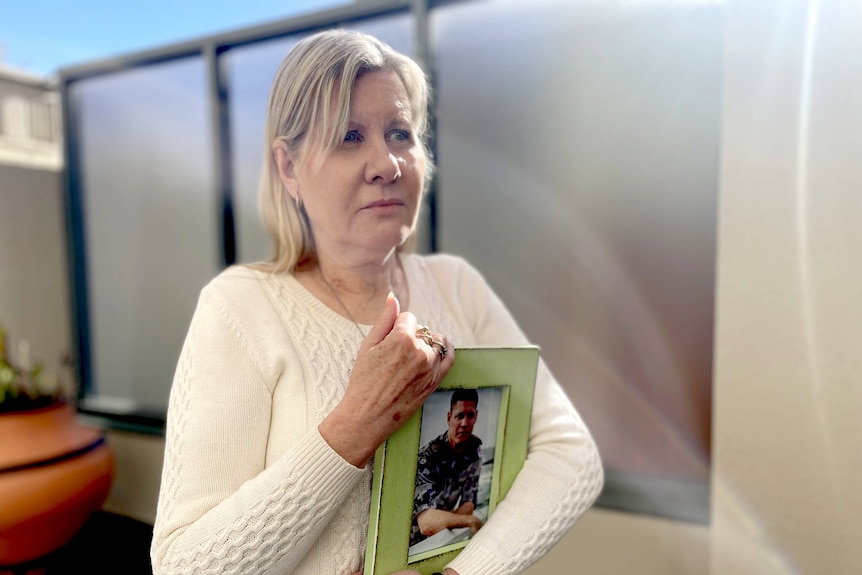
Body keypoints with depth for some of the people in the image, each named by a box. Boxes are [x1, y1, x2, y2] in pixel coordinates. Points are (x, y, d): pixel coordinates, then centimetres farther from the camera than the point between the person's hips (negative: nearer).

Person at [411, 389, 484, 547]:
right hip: (415, 544, -4)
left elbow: (469, 503, -3)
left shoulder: (475, 449, -6)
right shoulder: (427, 457, -25)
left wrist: (442, 521, -19)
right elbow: (426, 523, -35)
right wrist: (470, 521, -39)